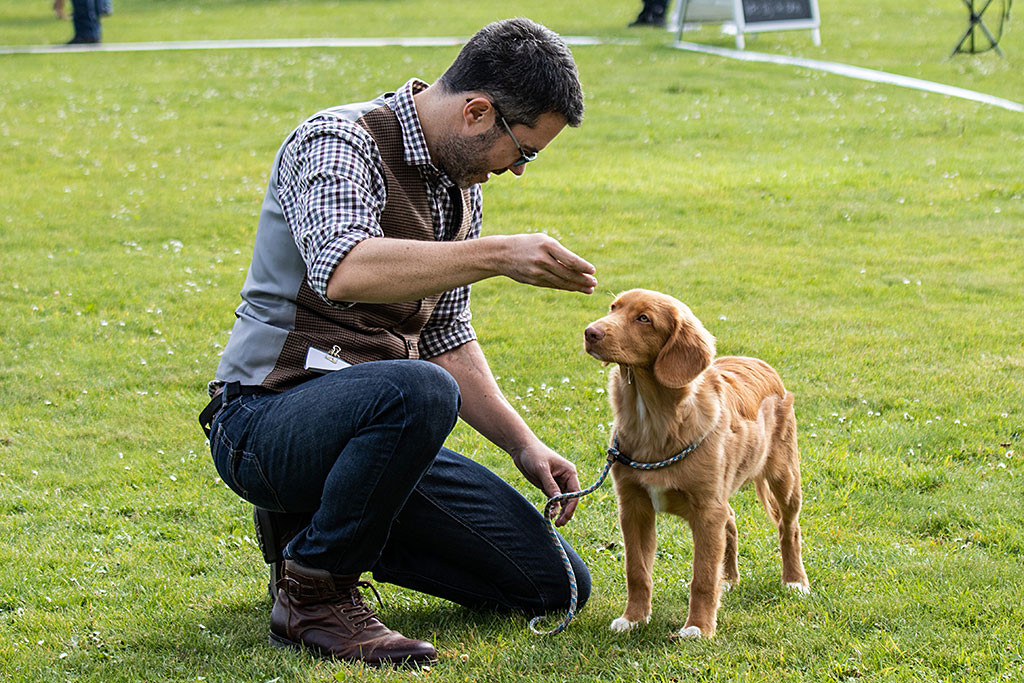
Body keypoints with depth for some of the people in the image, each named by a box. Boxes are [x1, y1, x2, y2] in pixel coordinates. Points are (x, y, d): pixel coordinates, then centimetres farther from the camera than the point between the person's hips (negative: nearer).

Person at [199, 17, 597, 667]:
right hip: (267, 416, -8)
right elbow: (342, 271, -36)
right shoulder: (339, 143, -15)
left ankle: (318, 528, 14)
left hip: (373, 420, 9)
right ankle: (315, 591, -18)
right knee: (420, 392, -40)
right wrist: (497, 255, -39)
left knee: (555, 582, 2)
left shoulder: (461, 181, 11)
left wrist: (524, 444, 10)